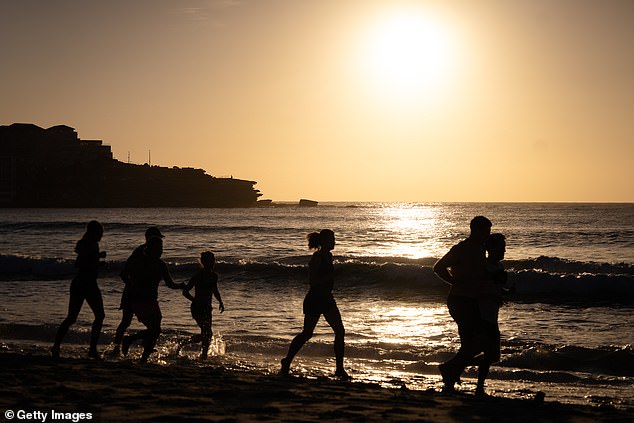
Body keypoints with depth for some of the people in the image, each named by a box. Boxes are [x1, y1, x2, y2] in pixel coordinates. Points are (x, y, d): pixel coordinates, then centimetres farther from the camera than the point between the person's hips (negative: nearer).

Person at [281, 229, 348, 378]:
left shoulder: (328, 256, 9)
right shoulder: (317, 258, -17)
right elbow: (312, 281, -21)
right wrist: (329, 276, -25)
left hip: (326, 299, 8)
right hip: (314, 300, -8)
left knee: (340, 331, -2)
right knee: (307, 333, 3)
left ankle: (340, 368, 2)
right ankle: (287, 361, 22)